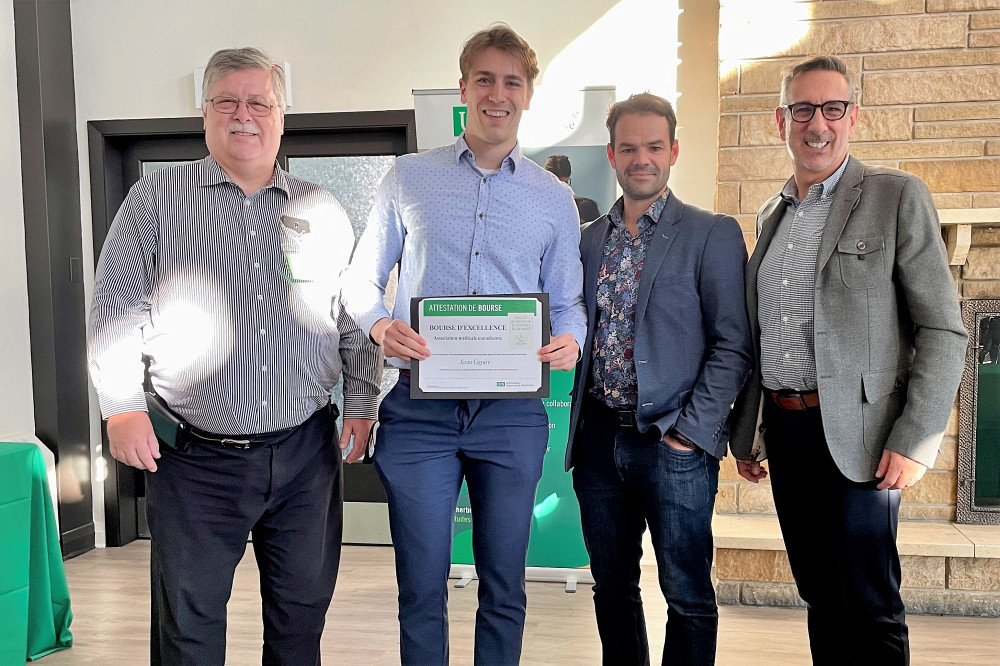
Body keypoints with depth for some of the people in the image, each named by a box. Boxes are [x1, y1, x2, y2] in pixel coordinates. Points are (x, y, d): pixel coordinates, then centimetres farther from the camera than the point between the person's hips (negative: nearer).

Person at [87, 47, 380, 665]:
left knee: (302, 615, 13)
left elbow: (355, 316, 11)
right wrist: (123, 406, -9)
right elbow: (117, 311, 0)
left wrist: (362, 402, 4)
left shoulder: (322, 211, 9)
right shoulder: (157, 198, 3)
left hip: (306, 450, 2)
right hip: (195, 457, -1)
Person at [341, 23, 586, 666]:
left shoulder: (555, 199, 9)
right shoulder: (408, 178, 7)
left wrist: (569, 340, -12)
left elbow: (569, 301, 11)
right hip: (419, 410, 0)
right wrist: (380, 325, -13)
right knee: (421, 585, 7)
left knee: (505, 587, 13)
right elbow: (363, 280, 9)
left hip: (512, 413, 1)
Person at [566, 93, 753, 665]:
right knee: (612, 588, 16)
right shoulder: (591, 238, 12)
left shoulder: (713, 234, -2)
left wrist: (691, 430, -13)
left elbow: (732, 345, -7)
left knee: (687, 595, 6)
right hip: (599, 438, 5)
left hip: (675, 444, -4)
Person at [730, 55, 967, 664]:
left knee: (869, 610, 1)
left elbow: (943, 330, -8)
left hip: (856, 437, -5)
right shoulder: (771, 214, 14)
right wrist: (746, 432, 15)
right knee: (820, 597, 16)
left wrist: (915, 442, -15)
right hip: (783, 430, 6)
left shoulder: (897, 197, -4)